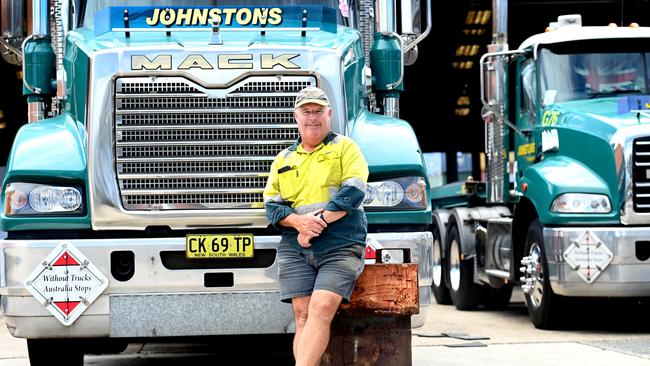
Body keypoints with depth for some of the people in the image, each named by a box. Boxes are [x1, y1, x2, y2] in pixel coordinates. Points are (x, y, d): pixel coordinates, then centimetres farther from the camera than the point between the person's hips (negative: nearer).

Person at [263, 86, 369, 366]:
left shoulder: (345, 148, 10)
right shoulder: (283, 159, 21)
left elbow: (354, 192, -4)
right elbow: (271, 204, 11)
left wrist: (319, 222, -12)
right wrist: (298, 221, -10)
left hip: (340, 247, -4)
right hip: (295, 248, 4)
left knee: (321, 309, -21)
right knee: (302, 315, -8)